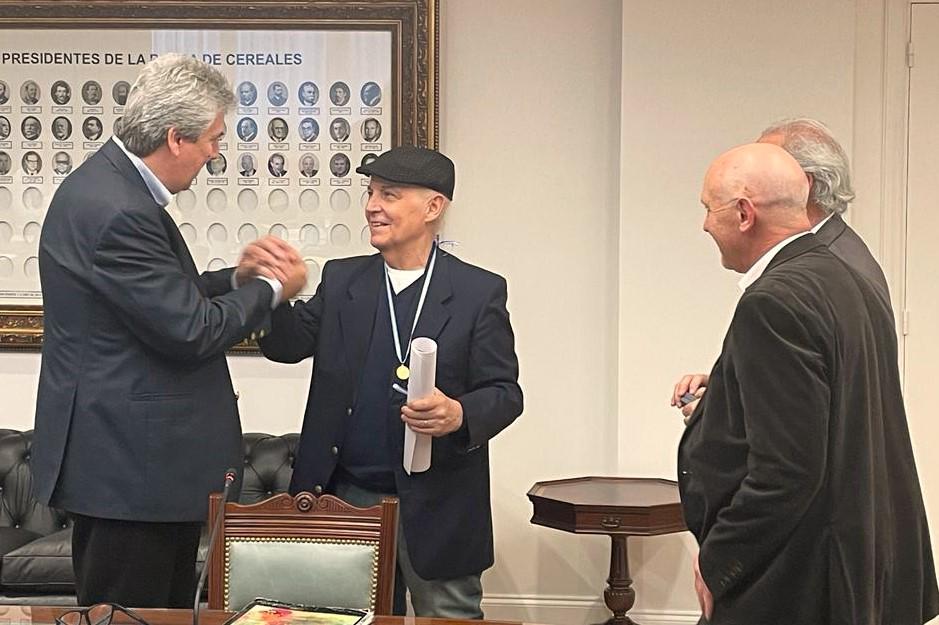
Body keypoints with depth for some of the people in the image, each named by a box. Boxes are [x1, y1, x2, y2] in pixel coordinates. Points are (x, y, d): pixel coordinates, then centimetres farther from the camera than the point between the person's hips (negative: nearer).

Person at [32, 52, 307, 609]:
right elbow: (190, 331, -21)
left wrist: (235, 278, 6)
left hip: (127, 454, 11)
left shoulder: (110, 183, 10)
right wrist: (270, 289, -6)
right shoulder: (118, 210, -23)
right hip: (129, 464, -11)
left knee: (170, 609, 17)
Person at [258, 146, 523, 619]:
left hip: (436, 509, -3)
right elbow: (289, 344, -1)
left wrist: (459, 415, -27)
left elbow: (504, 392, -5)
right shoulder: (341, 279, 8)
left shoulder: (479, 292, -4)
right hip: (346, 497, 3)